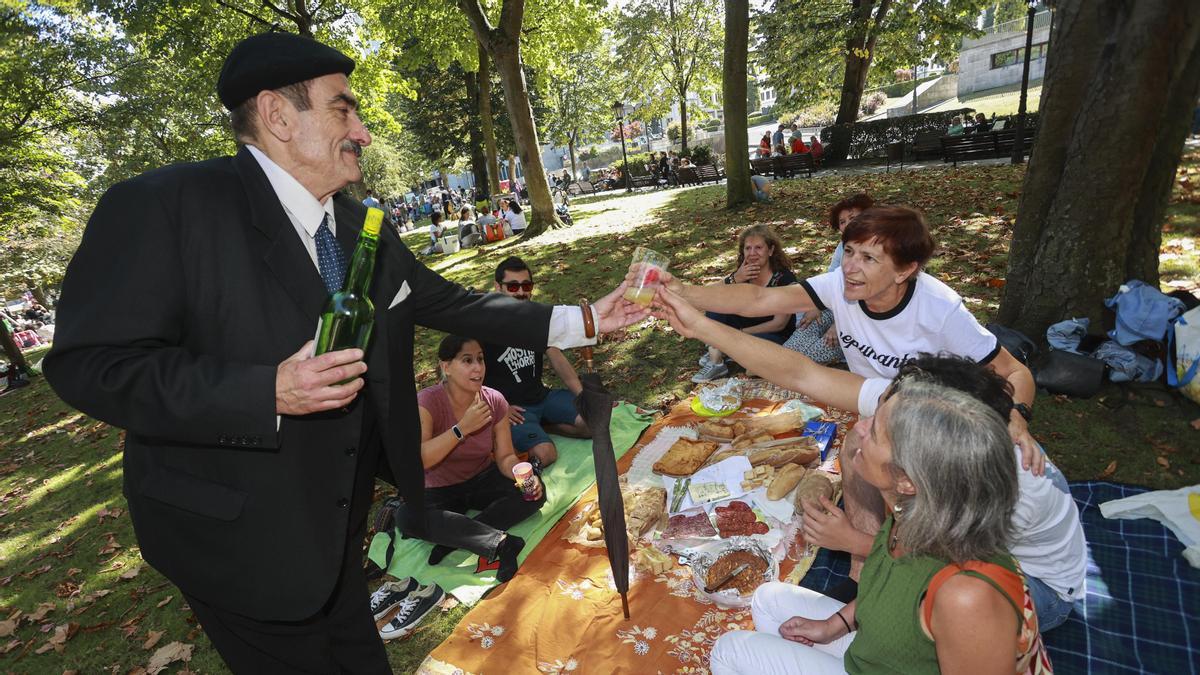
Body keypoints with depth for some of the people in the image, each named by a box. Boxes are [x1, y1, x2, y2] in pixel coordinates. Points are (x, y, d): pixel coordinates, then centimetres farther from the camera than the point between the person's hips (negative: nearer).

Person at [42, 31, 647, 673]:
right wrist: (268, 392, -31)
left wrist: (580, 321, 1)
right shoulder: (163, 206, -18)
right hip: (242, 542, -6)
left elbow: (446, 301, 4)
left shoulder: (365, 228, 3)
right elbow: (88, 364, -19)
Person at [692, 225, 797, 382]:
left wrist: (740, 332, -20)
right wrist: (735, 279, -29)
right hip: (744, 329, 6)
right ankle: (715, 359, -16)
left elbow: (779, 324, -19)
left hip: (776, 337, -6)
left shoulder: (785, 278, -18)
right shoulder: (742, 274, -2)